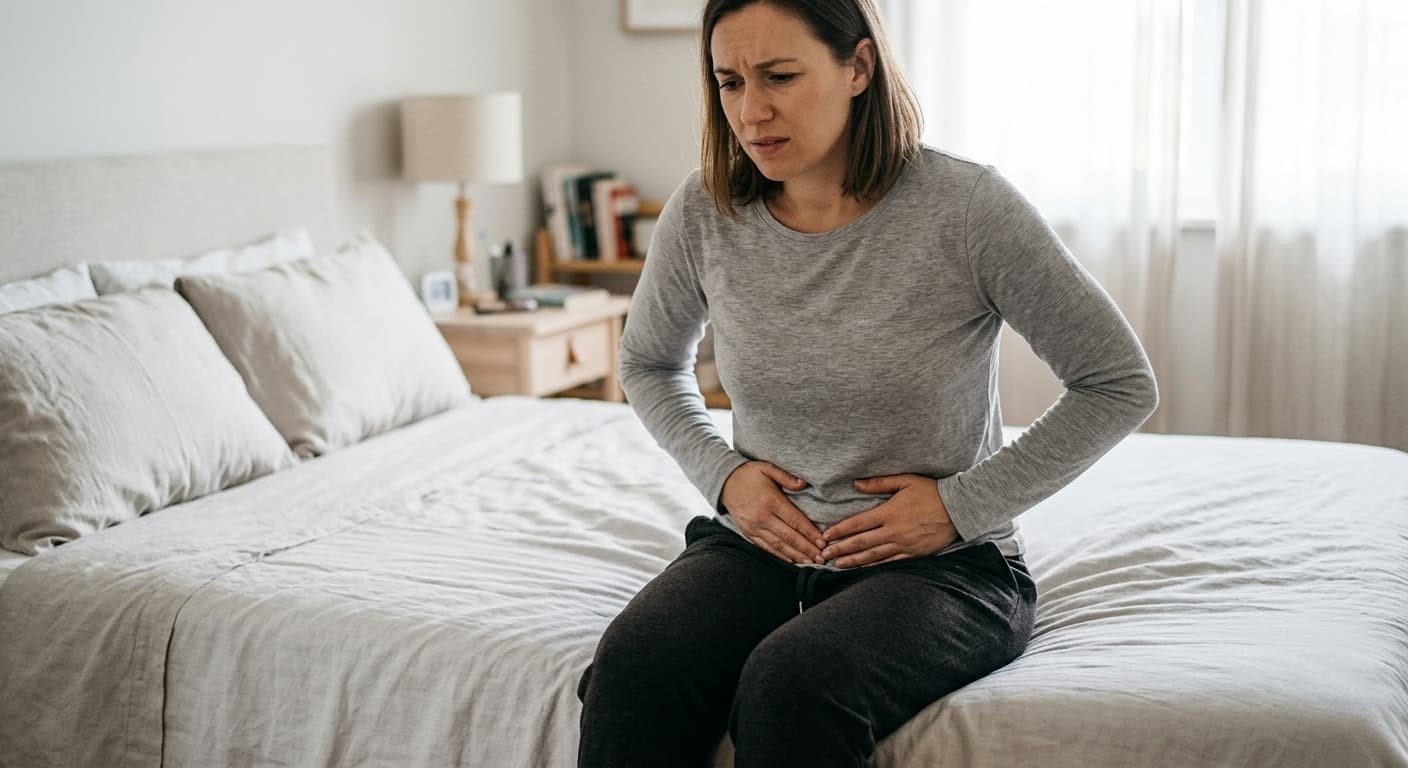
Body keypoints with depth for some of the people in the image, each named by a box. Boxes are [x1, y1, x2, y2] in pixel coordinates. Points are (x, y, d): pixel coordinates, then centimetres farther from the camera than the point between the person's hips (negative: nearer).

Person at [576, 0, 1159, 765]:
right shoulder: (702, 210, -3)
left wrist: (964, 506, -10)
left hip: (944, 564, -3)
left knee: (792, 684, -33)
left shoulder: (966, 206, -14)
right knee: (632, 669, -28)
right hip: (761, 546, 3)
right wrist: (721, 470, -1)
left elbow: (1121, 385, -6)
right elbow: (648, 363, 17)